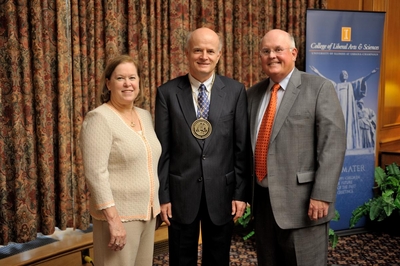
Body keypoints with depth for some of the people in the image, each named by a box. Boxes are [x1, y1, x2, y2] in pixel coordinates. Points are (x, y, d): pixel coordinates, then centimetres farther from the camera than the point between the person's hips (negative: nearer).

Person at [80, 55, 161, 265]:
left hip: (148, 212, 7)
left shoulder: (145, 116, 9)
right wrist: (113, 219, -21)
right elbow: (96, 174, -19)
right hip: (119, 215, -7)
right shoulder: (99, 118, -13)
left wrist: (156, 204, 14)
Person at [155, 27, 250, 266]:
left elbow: (242, 147, -1)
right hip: (181, 192, 0)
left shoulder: (235, 91, -1)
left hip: (221, 191, 1)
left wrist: (241, 193, -3)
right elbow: (162, 149, -2)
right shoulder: (167, 92, -3)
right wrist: (163, 195, -3)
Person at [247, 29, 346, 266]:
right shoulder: (253, 93, 11)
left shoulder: (320, 88, -6)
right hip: (262, 199, 6)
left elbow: (333, 145, -13)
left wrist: (322, 195, -18)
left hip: (301, 200, -5)